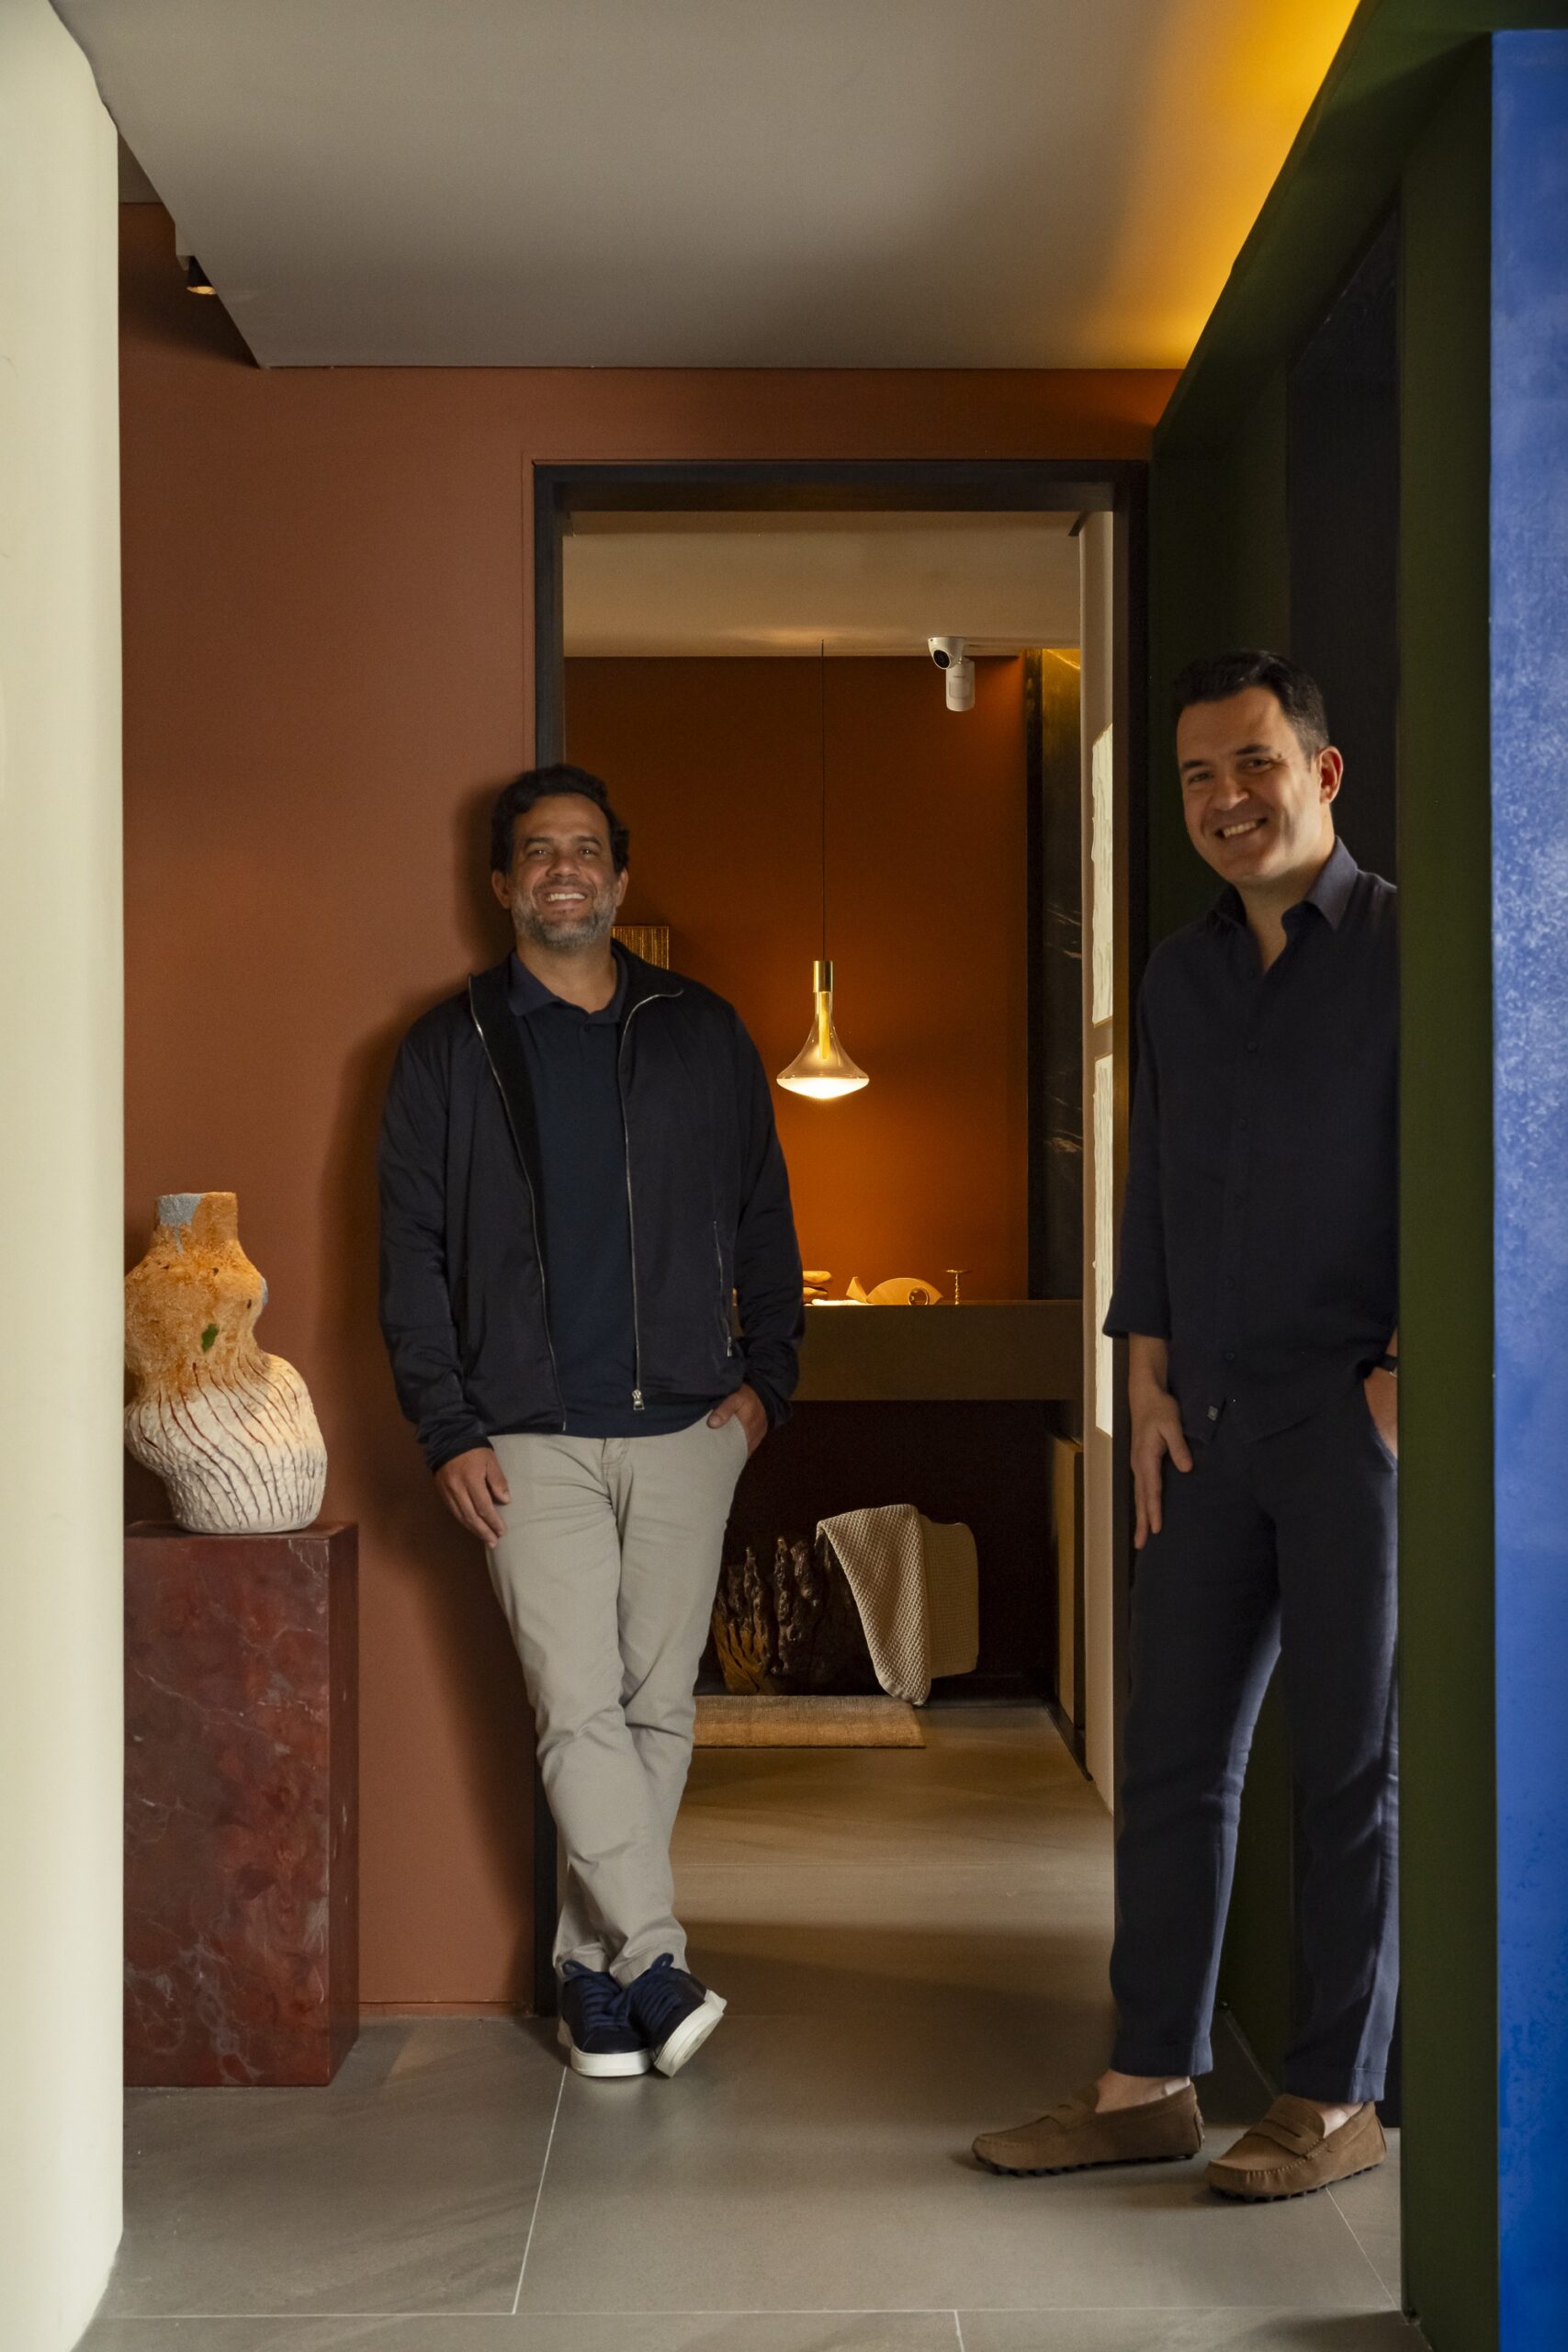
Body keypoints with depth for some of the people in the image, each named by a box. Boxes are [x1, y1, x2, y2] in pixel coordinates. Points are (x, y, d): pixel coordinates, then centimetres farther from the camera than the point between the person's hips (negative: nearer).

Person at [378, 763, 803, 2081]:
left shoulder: (702, 1034, 11)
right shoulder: (449, 1051, 6)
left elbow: (764, 1215, 15)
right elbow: (412, 1253, 4)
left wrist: (766, 1373, 5)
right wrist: (448, 1430, -3)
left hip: (687, 1429, 2)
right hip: (533, 1439, -2)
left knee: (659, 1707, 4)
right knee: (580, 1709, -10)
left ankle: (595, 1963, 16)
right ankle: (655, 1968, -7)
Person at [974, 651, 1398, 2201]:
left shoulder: (1407, 951, -4)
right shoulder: (1180, 975, 14)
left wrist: (1409, 1365, -13)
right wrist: (1149, 1378, 11)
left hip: (1358, 1418, -6)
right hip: (1211, 1427, 6)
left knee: (1348, 1763, 2)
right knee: (1172, 1752, 8)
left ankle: (1337, 2097, 13)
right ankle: (1150, 2081, 17)